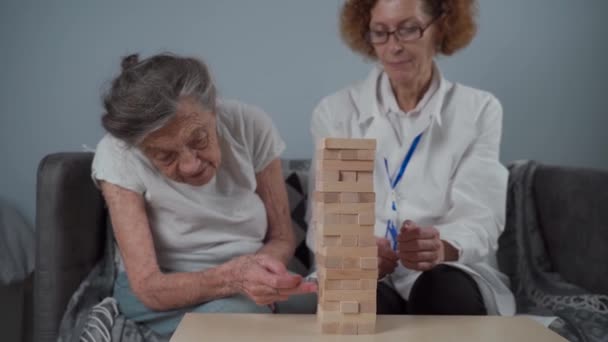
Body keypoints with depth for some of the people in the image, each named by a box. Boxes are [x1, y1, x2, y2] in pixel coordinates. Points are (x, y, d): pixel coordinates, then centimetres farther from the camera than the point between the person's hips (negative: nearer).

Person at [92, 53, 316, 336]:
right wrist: (233, 277, -40)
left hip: (245, 296, 2)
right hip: (159, 295, -1)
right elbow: (148, 287, -23)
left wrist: (260, 266, -27)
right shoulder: (117, 155, -20)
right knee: (236, 313, -31)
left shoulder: (251, 126, -15)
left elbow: (282, 239, -5)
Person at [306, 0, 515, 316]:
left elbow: (479, 220, -8)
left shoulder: (479, 111, 3)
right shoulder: (335, 112, 5)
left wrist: (442, 248, -33)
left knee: (443, 290, -35)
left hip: (451, 280, 1)